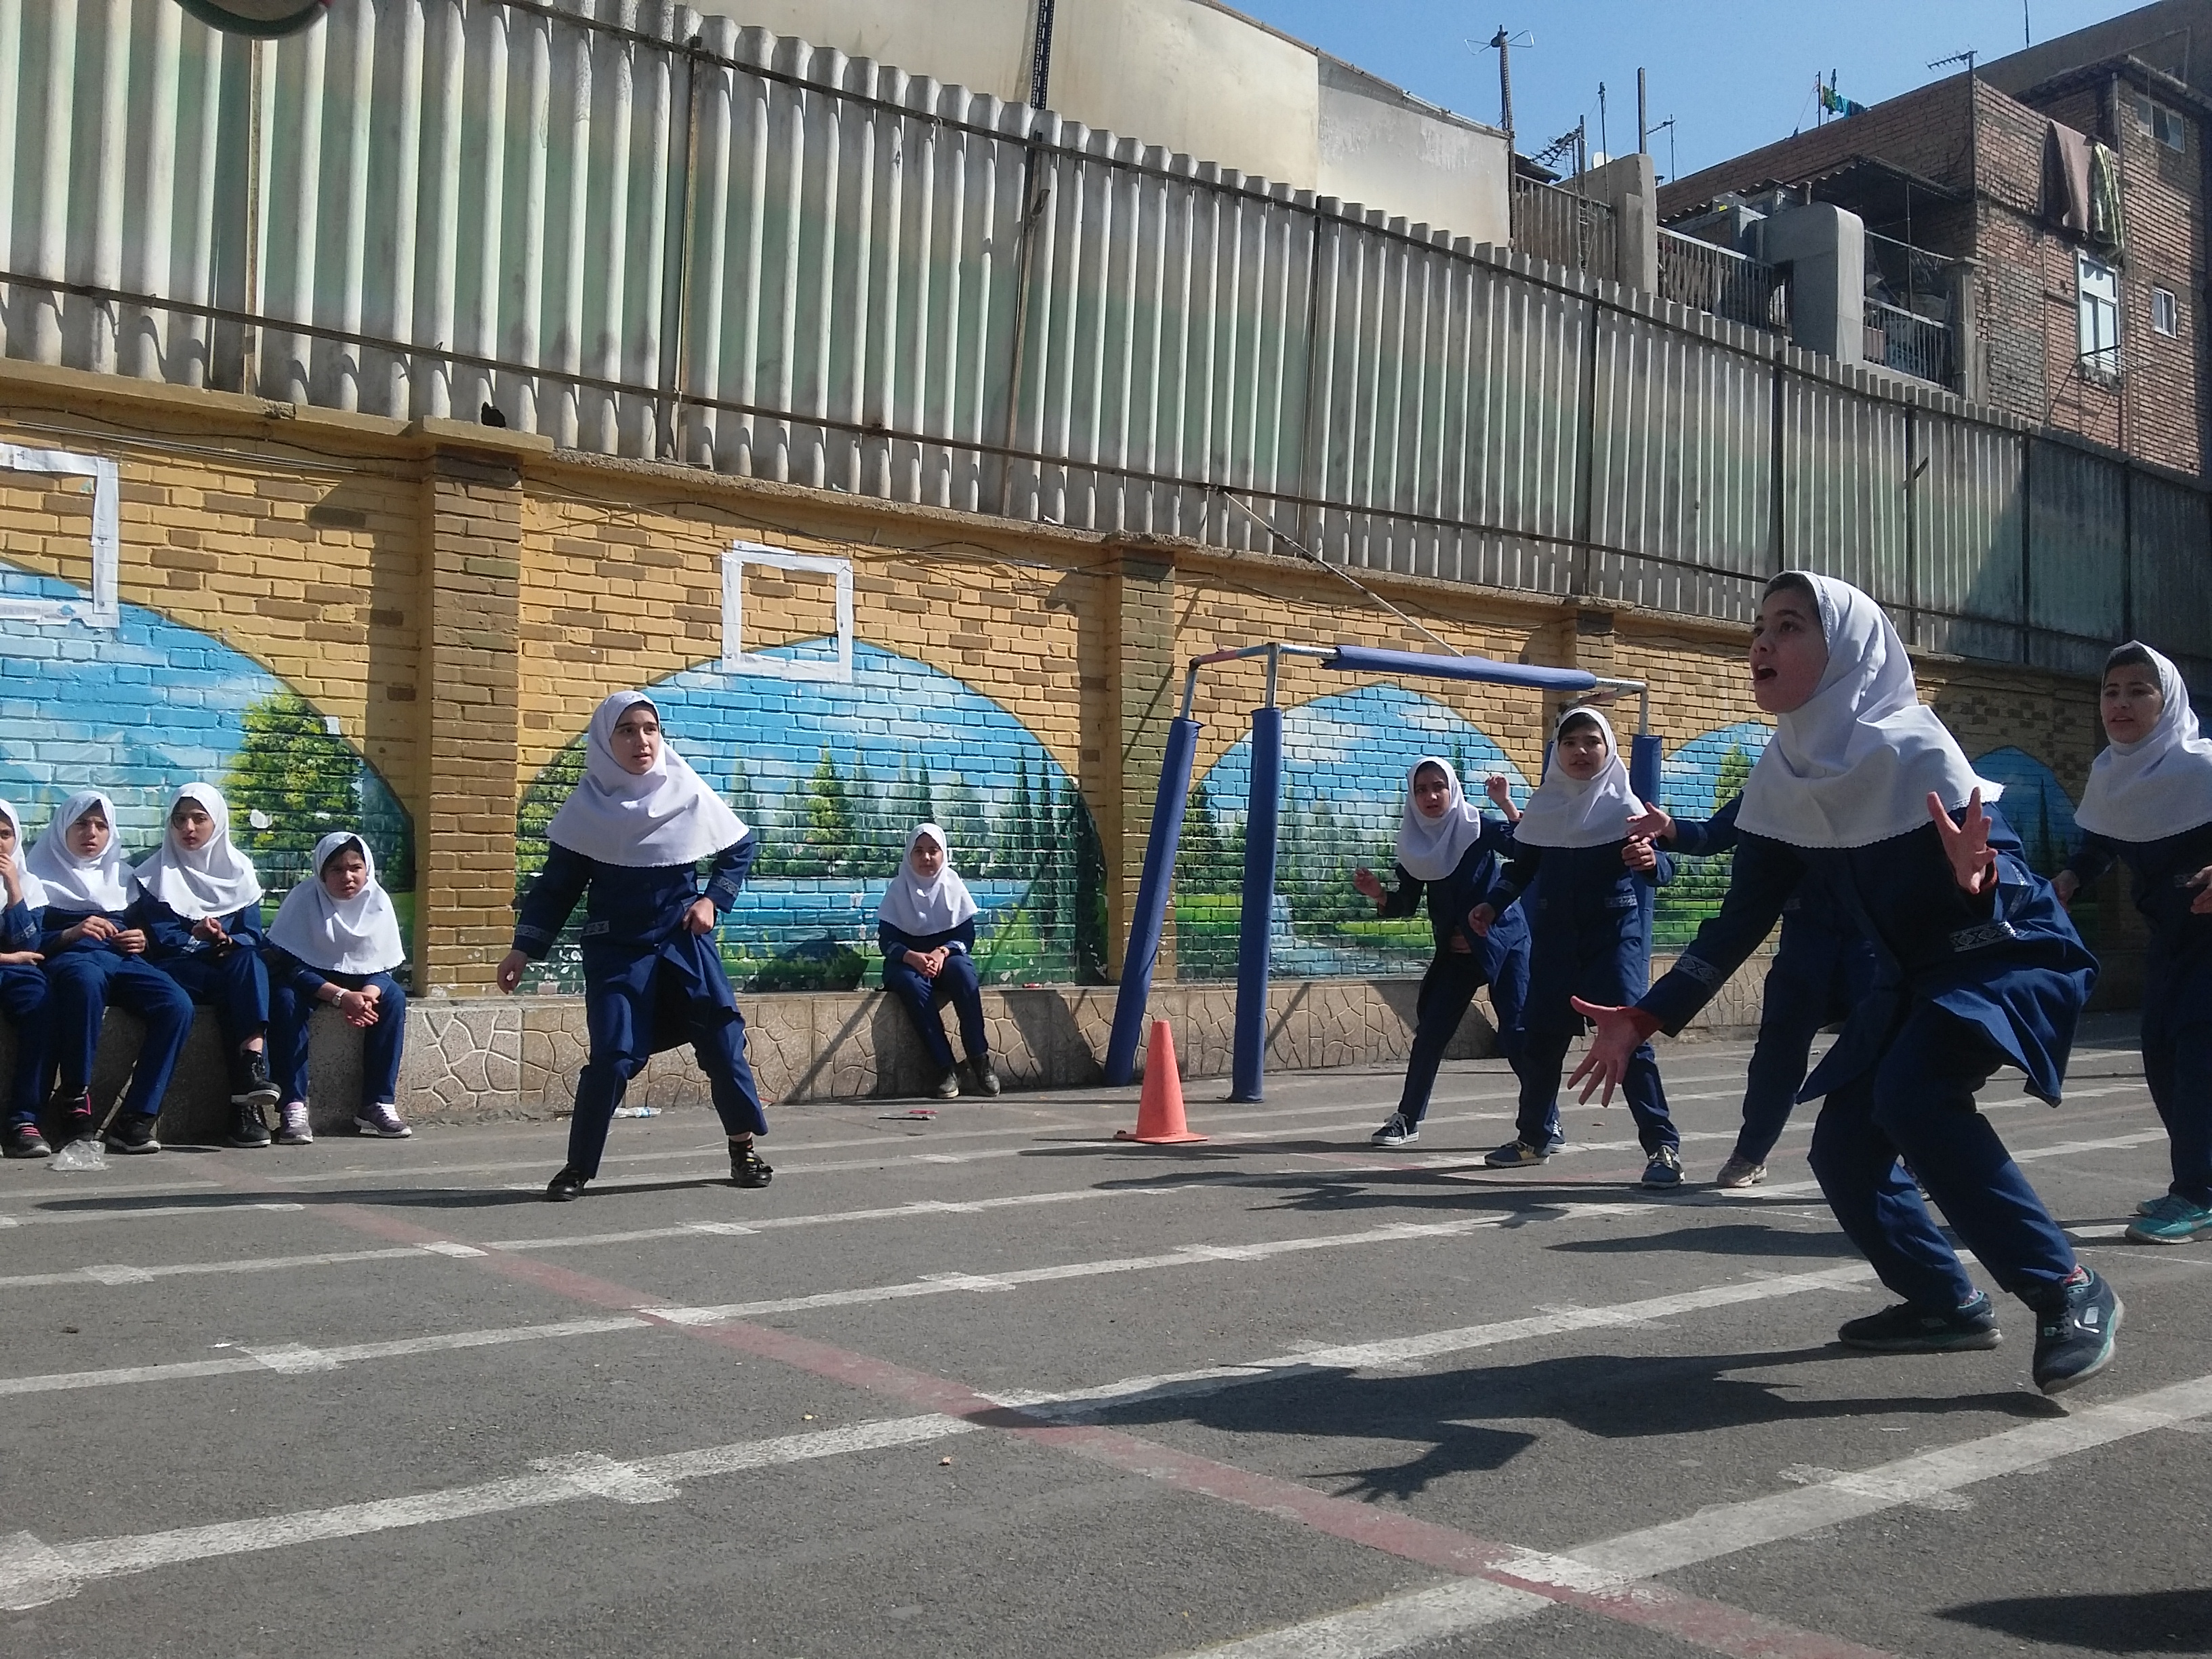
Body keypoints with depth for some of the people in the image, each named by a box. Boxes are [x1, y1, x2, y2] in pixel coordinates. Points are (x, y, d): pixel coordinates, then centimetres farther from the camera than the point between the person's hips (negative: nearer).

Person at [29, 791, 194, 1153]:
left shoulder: (123, 875, 30)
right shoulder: (43, 875, 18)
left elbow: (145, 928, 27)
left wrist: (141, 941, 4)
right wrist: (71, 934, -13)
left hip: (124, 961, 4)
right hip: (70, 958, -4)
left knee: (177, 1005, -30)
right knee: (86, 979, -44)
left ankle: (133, 1119, -31)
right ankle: (77, 1110, -37)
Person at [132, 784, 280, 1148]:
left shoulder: (238, 870, 15)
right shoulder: (156, 874, 11)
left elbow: (251, 937, 5)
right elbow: (155, 935, -2)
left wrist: (226, 943, -17)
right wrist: (196, 938, -19)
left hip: (229, 965, 1)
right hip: (174, 970, -1)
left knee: (247, 961, -36)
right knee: (237, 982, -33)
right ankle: (251, 1075, -42)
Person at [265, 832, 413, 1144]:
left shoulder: (378, 900, -12)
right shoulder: (304, 898, -21)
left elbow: (382, 967, -9)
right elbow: (291, 965, -24)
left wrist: (368, 994, -33)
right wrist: (340, 997, -37)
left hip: (359, 978, 3)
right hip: (305, 975, -3)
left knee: (393, 998, -23)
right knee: (286, 1000, -34)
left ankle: (377, 1105, -21)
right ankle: (294, 1109, -34)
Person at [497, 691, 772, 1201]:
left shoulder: (687, 793, -4)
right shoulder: (587, 805, -5)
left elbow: (741, 848, 11)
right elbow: (557, 884, 1)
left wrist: (713, 899, 0)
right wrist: (525, 948, -5)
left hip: (684, 942, 1)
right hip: (616, 948, -1)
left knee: (723, 1041, -1)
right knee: (613, 1057, -11)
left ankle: (743, 1149, 17)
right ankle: (577, 1167, 5)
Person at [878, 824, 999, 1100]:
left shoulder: (953, 885, 2)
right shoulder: (898, 889, 0)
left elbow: (967, 936, -2)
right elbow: (886, 940, -5)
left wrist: (942, 952, -23)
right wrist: (912, 957, -26)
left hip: (948, 956, 1)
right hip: (908, 961, -1)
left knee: (963, 972, -34)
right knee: (913, 985, -35)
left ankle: (980, 1059, -32)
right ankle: (945, 1069, -36)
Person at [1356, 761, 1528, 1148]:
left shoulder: (1479, 828, -9)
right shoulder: (1415, 843, 3)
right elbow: (1405, 904, 6)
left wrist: (1505, 803, -29)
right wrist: (1377, 893, -13)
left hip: (1505, 941, -4)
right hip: (1455, 952, 4)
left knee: (1516, 1032, -10)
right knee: (1430, 1032, 2)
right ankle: (1407, 1119, 14)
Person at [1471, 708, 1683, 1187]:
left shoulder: (1625, 803, -4)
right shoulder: (1544, 805, 5)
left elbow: (1664, 868, -8)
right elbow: (1521, 868, 14)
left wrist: (1651, 861, -31)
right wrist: (1492, 905, -1)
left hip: (1616, 933, -4)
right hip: (1554, 936, 4)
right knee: (1542, 1035, 7)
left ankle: (1663, 1146, -7)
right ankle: (1536, 1136, 24)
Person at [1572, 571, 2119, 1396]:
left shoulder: (1912, 750, -27)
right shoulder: (1781, 776, -7)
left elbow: (2008, 890, -27)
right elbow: (1741, 919, -3)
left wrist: (1977, 881, -53)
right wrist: (1647, 1017, -8)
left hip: (2010, 958, -7)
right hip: (1913, 976, 7)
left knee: (1913, 1094, -30)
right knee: (1844, 1148, -1)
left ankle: (2070, 1293, -16)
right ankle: (1947, 1305, 22)